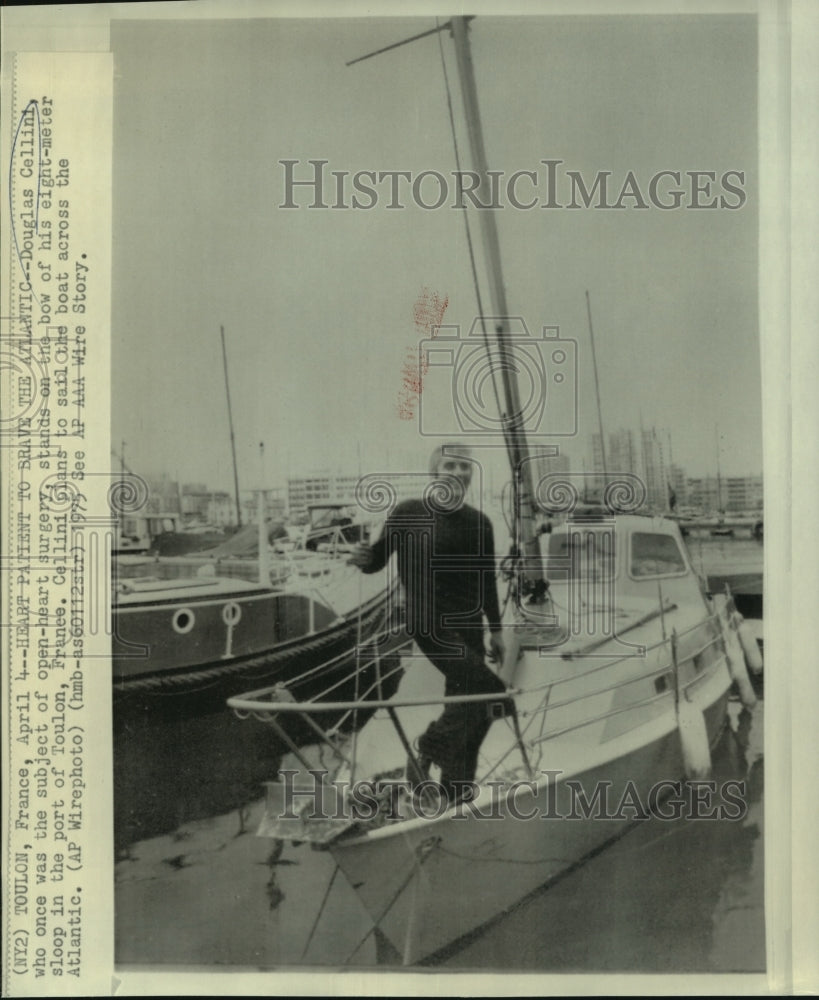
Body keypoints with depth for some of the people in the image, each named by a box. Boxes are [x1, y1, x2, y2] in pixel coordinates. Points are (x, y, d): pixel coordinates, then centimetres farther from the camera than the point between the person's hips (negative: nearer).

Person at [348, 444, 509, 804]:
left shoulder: (479, 523, 10)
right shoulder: (409, 514, -3)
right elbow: (379, 559, 2)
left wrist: (496, 629, 18)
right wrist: (363, 558, -21)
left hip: (468, 626, 6)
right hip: (429, 622, -6)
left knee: (465, 703, 7)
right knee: (491, 693, -18)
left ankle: (454, 795, 20)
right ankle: (427, 753, 1)